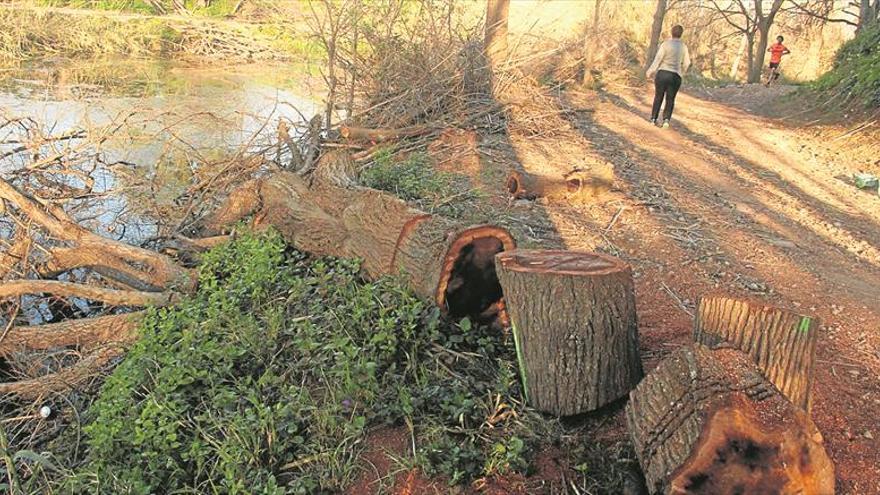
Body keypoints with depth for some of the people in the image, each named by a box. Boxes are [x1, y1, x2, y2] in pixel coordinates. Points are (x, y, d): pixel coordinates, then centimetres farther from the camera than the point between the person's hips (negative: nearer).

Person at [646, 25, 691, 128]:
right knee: (670, 99, 11)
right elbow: (686, 63, 10)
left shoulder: (666, 44, -7)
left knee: (658, 97, 14)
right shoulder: (683, 47, 4)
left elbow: (658, 59, -10)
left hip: (662, 74, -2)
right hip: (675, 77, 2)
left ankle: (653, 119, 12)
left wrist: (650, 71, 0)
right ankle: (666, 119, -6)